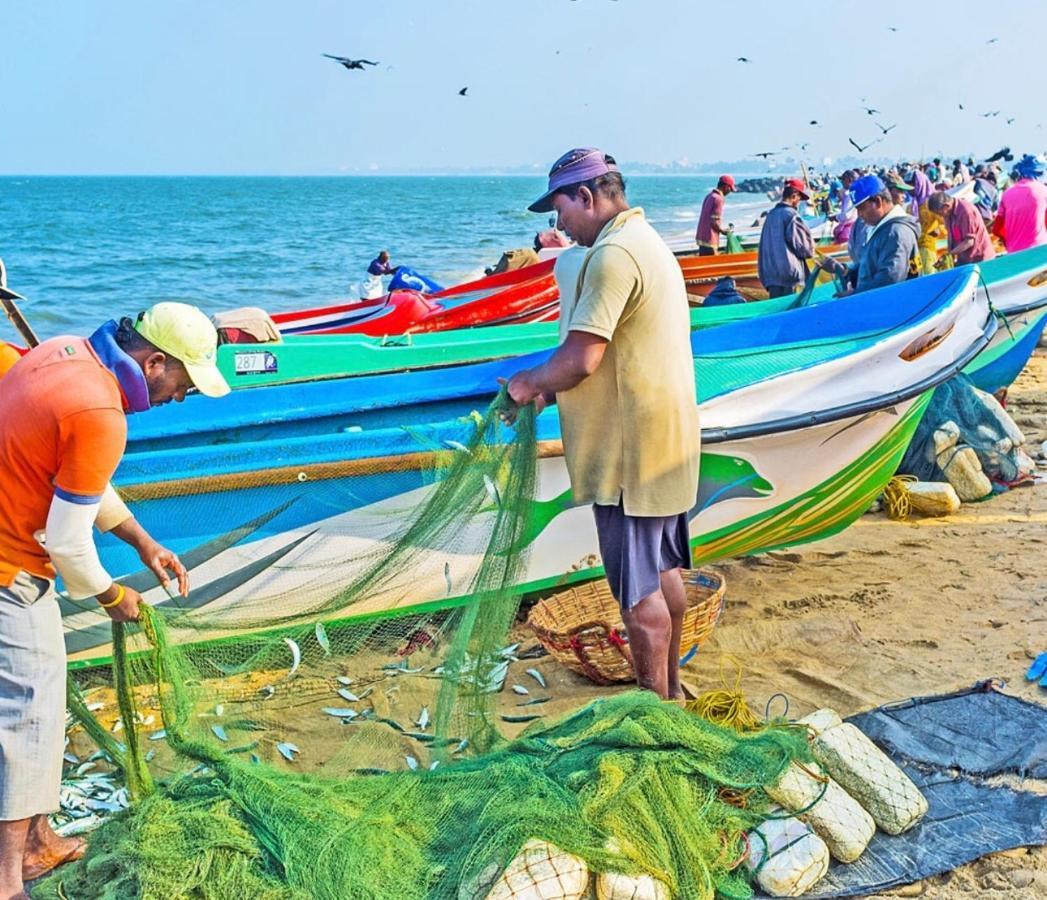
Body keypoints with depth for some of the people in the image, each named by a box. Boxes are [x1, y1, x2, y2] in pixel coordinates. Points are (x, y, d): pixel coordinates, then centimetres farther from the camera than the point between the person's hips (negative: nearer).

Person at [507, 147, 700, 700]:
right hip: (666, 442, 11)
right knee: (663, 570, 19)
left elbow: (581, 359, -23)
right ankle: (669, 686, 32)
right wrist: (553, 390, 9)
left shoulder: (612, 255, -19)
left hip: (630, 447, -11)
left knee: (637, 587, -1)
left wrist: (531, 382, -6)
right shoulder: (647, 242, 15)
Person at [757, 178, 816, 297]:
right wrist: (809, 251, 13)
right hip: (788, 272, -7)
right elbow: (804, 246, -8)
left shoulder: (771, 215, 13)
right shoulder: (791, 215, -10)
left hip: (770, 273, 7)